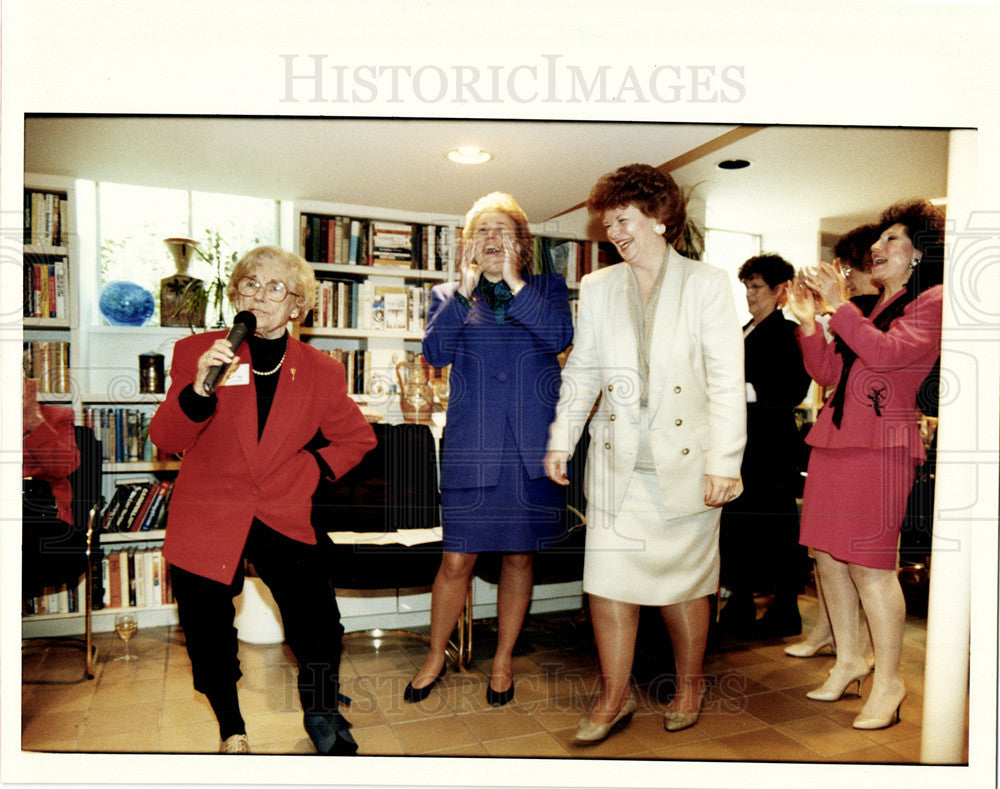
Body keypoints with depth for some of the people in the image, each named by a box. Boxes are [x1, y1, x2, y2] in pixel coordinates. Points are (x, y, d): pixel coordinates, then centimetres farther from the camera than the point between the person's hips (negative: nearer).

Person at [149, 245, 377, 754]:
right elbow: (165, 440, -5)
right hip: (206, 518, 0)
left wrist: (312, 469, -3)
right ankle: (231, 728, 38)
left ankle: (321, 714, 24)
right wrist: (198, 391, -24)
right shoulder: (197, 352, -1)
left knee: (320, 630, -9)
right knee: (210, 643, 7)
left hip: (283, 517, 0)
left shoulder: (322, 372, 1)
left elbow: (357, 439, 13)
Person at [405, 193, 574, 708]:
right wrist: (465, 289, -12)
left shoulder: (546, 288, 9)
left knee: (518, 556, 11)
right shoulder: (449, 296, 10)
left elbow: (559, 338, -10)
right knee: (456, 561, 3)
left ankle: (502, 661, 31)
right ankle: (435, 658, 27)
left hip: (532, 449, 1)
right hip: (471, 448, 0)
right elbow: (434, 352, -7)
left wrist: (514, 284, -13)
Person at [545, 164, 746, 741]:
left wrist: (722, 464, -10)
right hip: (618, 460, 3)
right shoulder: (597, 289, 10)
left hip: (685, 461, -2)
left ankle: (690, 682, 34)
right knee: (608, 577, 2)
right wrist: (561, 439, 6)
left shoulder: (707, 285, 0)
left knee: (684, 580, 9)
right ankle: (615, 698, 20)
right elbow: (581, 372, 13)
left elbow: (727, 381, -5)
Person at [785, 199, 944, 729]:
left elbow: (887, 353, -16)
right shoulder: (874, 308, 24)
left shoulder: (932, 301, 2)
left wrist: (838, 304, -13)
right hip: (833, 437, 8)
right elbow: (828, 375, 16)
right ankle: (848, 659, 22)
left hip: (881, 443, -7)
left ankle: (888, 681, 7)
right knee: (826, 552, 8)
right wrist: (809, 322, 6)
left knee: (869, 562, -7)